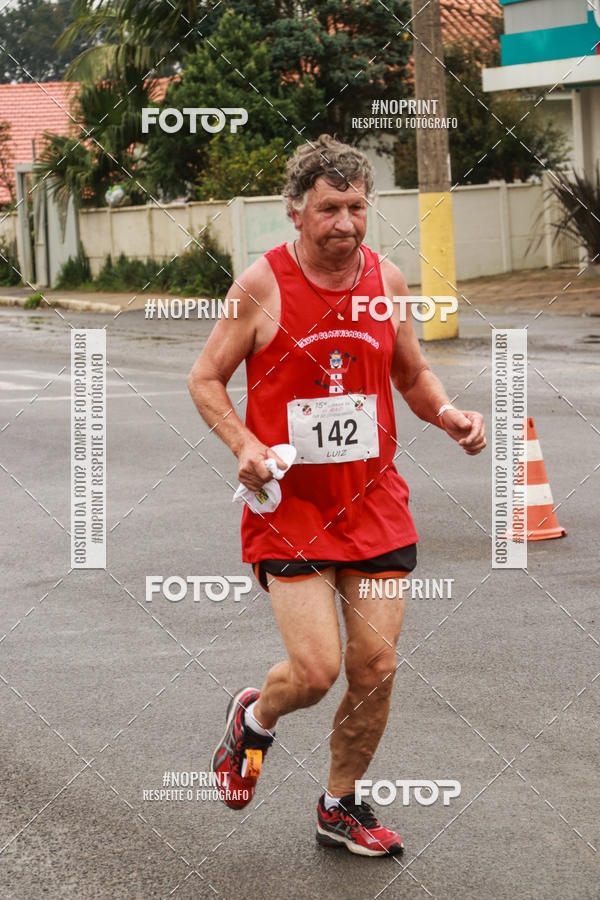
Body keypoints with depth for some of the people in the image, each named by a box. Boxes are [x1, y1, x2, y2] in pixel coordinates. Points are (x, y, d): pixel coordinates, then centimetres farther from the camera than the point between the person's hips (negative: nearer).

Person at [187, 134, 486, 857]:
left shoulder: (387, 281, 3)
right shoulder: (262, 283, -9)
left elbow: (412, 375, 17)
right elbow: (205, 379, 0)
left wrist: (448, 414, -4)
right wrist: (244, 445, -17)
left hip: (373, 502, 4)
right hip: (288, 503, -4)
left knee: (375, 667, 3)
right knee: (315, 670, -11)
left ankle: (340, 808, 24)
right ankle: (254, 717, 25)